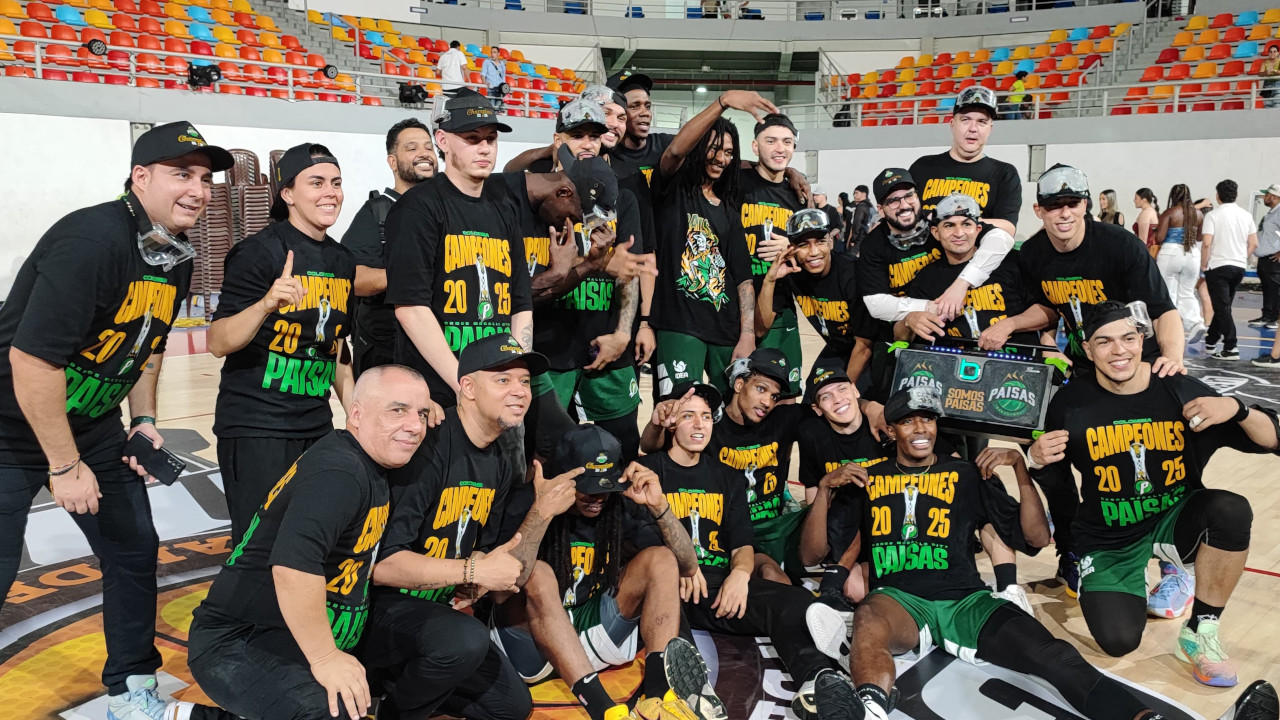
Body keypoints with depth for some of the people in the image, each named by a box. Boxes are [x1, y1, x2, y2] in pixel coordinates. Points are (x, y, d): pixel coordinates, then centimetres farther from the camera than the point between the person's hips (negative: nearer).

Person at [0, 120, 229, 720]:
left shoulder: (176, 256, 0)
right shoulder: (91, 240, -27)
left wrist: (142, 418, 4)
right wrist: (65, 466, -22)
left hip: (93, 423, 8)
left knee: (135, 551, 11)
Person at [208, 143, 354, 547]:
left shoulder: (343, 261, 9)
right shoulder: (260, 252, -11)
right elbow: (218, 343, -18)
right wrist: (267, 304, -34)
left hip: (316, 425, 7)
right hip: (255, 426, -6)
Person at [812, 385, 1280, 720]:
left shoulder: (965, 475, 20)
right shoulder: (868, 478, 17)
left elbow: (1036, 538, 16)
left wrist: (1022, 470, 3)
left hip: (967, 602, 2)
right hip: (899, 598, -2)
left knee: (1053, 655, -25)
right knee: (869, 621, -39)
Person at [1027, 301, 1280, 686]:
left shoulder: (1180, 390, -10)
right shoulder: (1070, 402, -10)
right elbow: (1054, 477, 0)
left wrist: (1236, 409, -25)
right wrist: (1036, 458, -22)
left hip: (1174, 520, 1)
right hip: (1109, 540, 0)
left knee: (1232, 510, -32)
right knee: (1119, 641, -18)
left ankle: (1201, 631, -10)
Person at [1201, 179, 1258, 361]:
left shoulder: (1213, 215, -10)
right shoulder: (1246, 215, 7)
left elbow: (1206, 243, -18)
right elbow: (1254, 244, 7)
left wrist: (1203, 264, -7)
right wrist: (1242, 258, 19)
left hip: (1218, 266, -6)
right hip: (1239, 266, 6)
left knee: (1222, 307, -5)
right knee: (1224, 306, 18)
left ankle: (1230, 348, -11)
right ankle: (1211, 339, 31)